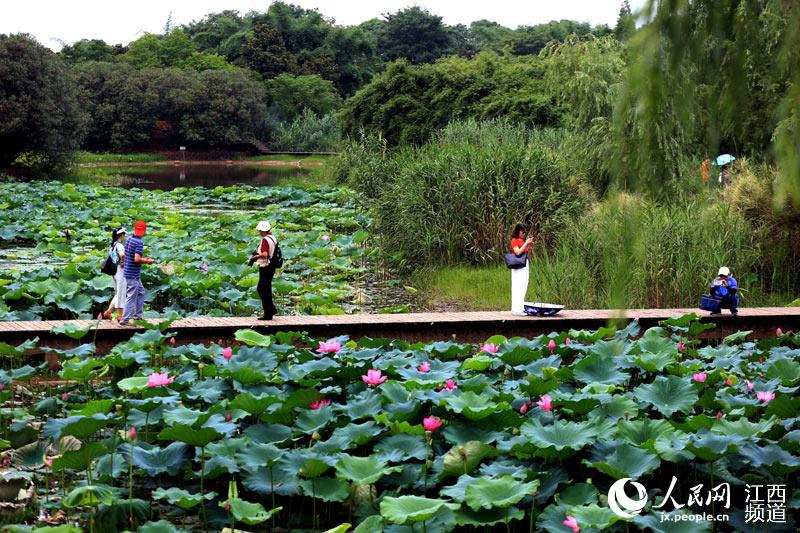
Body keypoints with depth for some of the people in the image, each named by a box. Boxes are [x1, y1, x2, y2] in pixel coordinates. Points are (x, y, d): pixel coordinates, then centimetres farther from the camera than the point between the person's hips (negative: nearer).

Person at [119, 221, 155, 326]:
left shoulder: (129, 240, 8)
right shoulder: (139, 243, -19)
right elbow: (137, 259, -26)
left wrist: (143, 259, 16)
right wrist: (147, 261, -10)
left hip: (128, 272, 9)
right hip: (133, 275, -9)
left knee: (141, 292, 21)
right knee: (131, 297, -2)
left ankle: (138, 316, 25)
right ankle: (124, 320, 1)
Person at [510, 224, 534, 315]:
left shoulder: (522, 241, 16)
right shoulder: (514, 240, -7)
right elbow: (518, 252, -21)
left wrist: (529, 246, 5)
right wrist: (526, 243, -16)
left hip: (525, 265, 9)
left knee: (524, 287, 8)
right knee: (518, 287, -8)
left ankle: (521, 307, 12)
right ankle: (517, 309, -8)